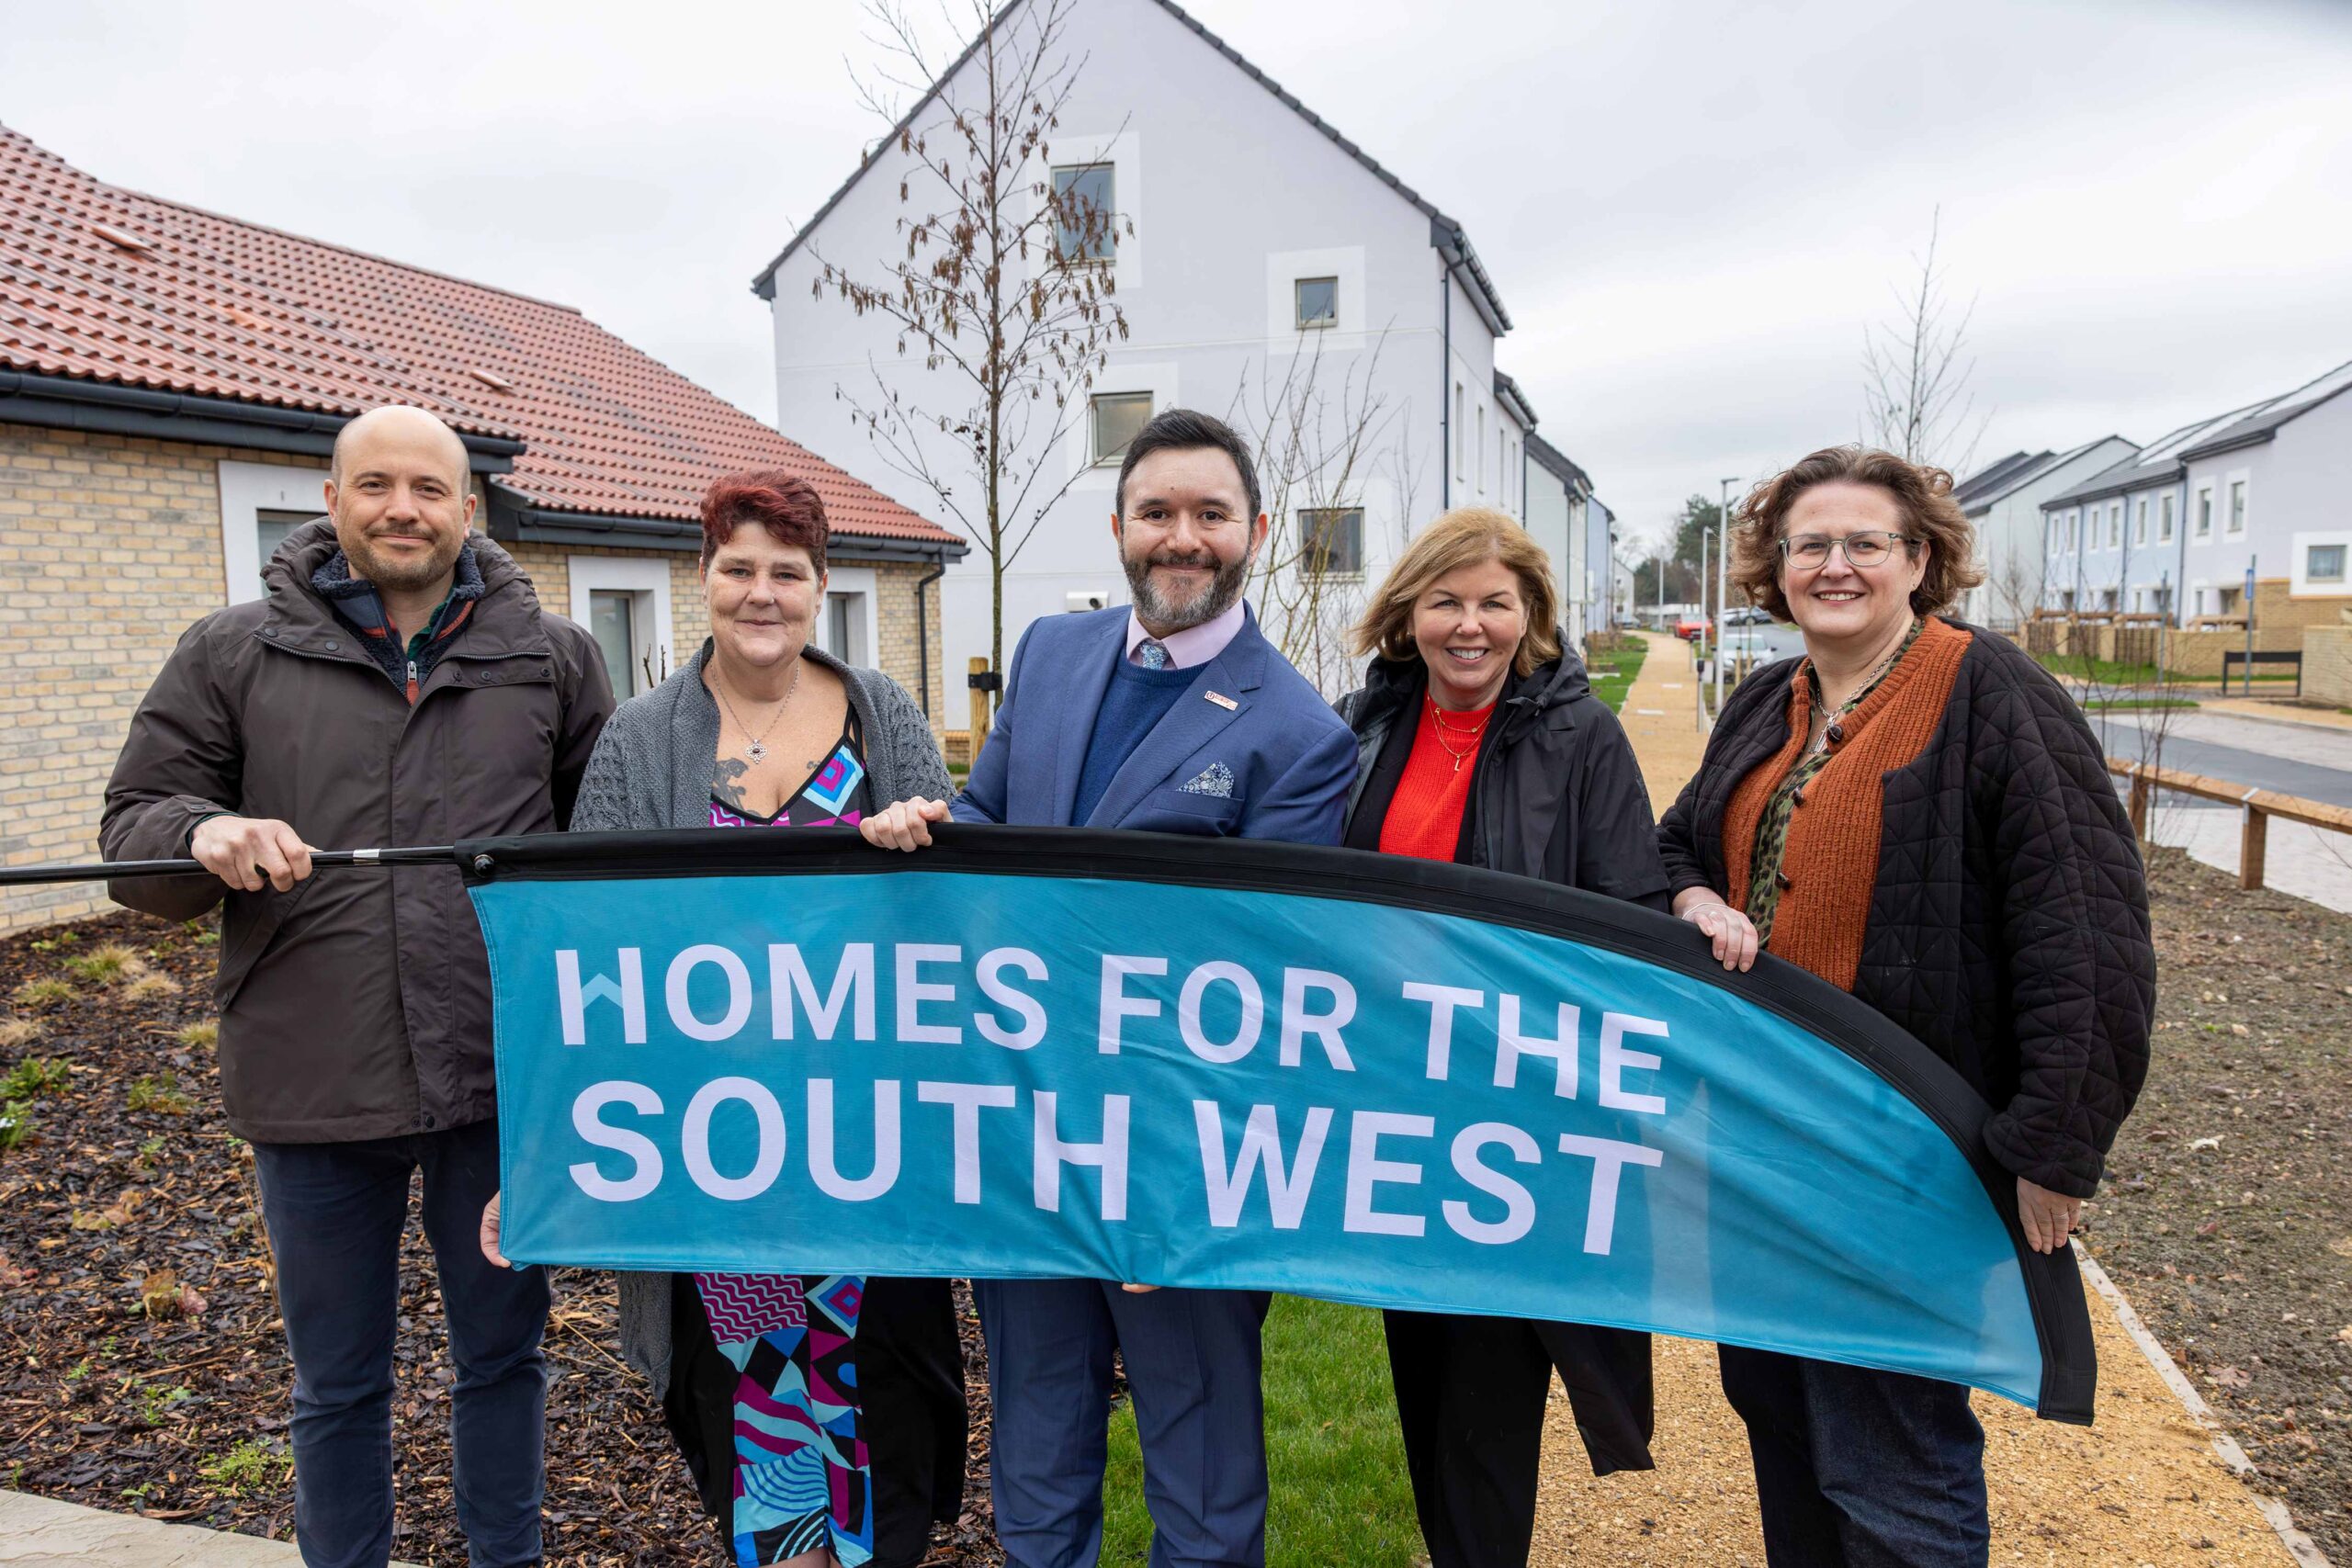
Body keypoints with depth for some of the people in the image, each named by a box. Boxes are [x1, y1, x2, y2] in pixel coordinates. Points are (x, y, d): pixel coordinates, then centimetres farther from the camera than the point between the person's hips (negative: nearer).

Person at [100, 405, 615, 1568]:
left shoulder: (551, 655, 5)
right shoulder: (233, 654, 4)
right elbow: (133, 828, 4)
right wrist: (203, 834, -18)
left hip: (502, 1078, 1)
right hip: (314, 1082, 0)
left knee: (503, 1353, 17)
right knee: (336, 1382, 17)